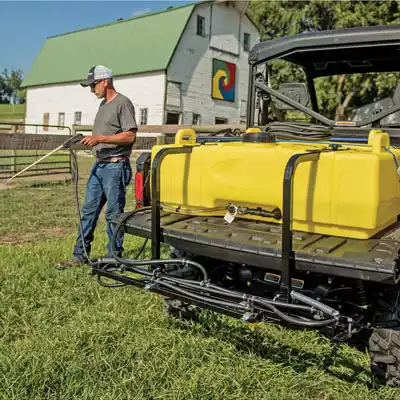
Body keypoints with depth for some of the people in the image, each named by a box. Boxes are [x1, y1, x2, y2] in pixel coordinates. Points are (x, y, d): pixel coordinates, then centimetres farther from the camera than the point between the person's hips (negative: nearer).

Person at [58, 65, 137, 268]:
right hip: (98, 165, 9)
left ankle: (114, 257, 10)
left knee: (113, 213, -1)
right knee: (88, 211, 10)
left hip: (115, 167, -9)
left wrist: (99, 138, -19)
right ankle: (80, 255, 18)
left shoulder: (123, 103, -9)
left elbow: (130, 136, -17)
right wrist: (89, 140, 9)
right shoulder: (103, 105, 18)